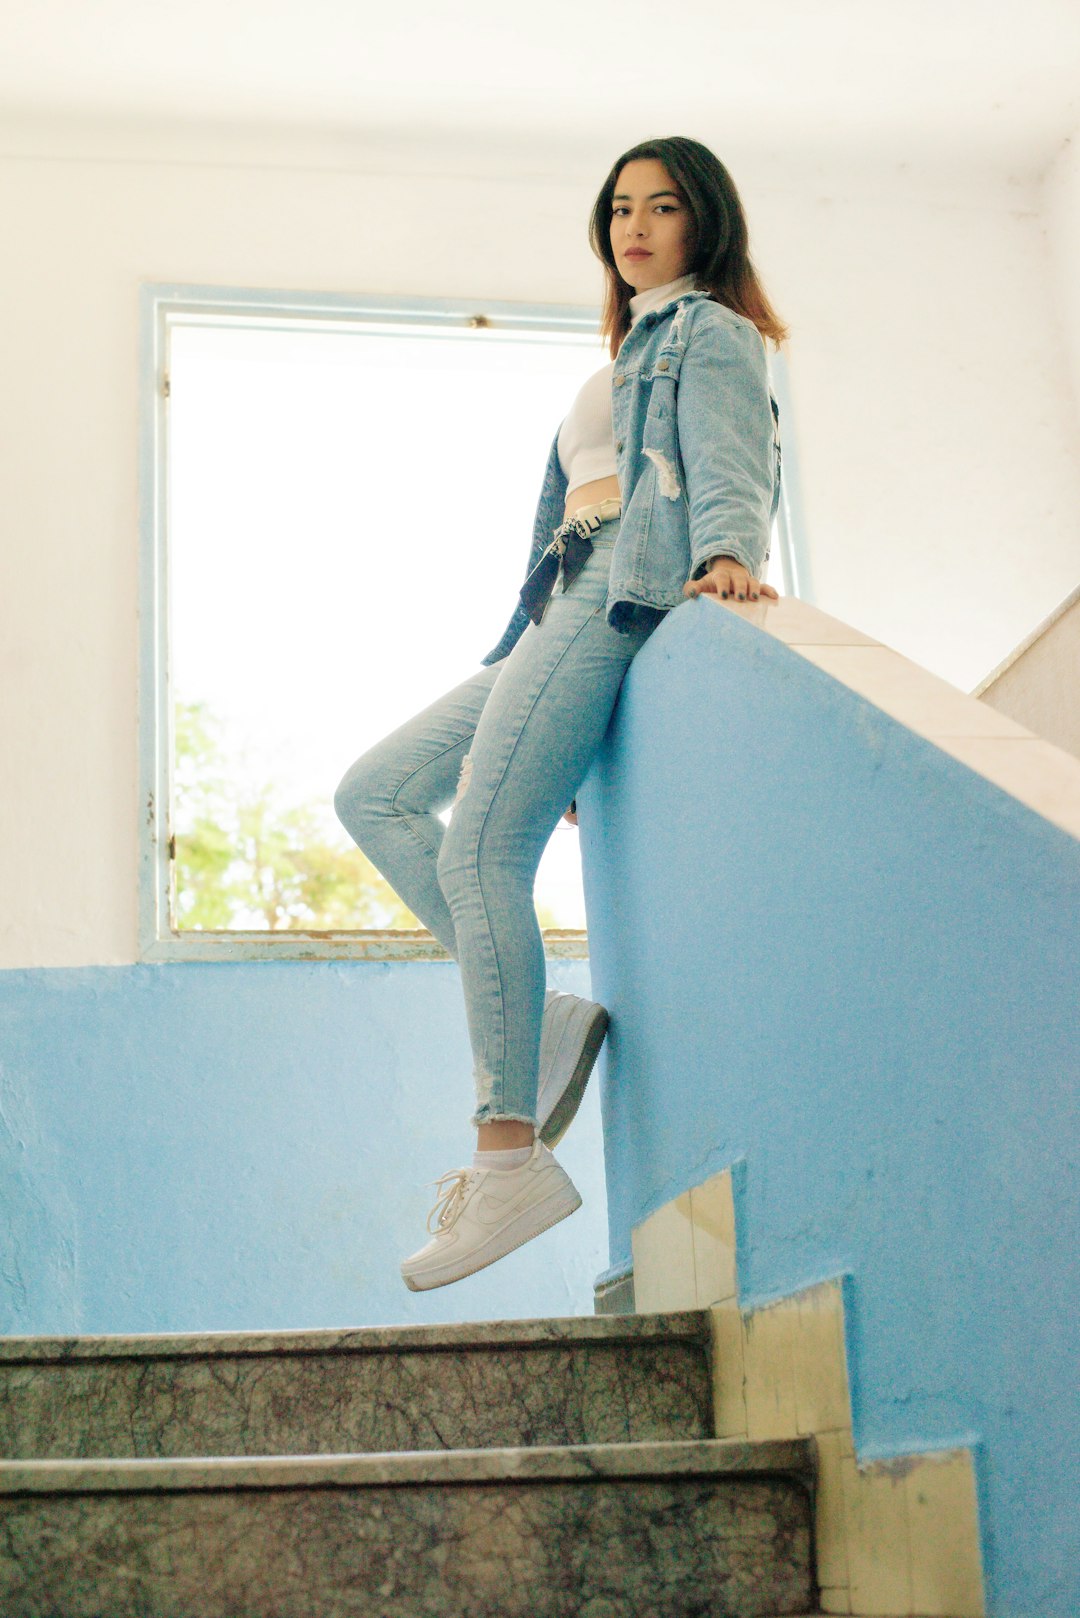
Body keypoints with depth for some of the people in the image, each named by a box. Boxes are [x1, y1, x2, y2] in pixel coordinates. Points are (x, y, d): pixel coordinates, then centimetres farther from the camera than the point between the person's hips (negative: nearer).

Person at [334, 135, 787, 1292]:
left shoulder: (709, 334, 8)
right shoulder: (632, 355, 34)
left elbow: (727, 469, -10)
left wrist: (727, 555, -33)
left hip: (621, 600, -10)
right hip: (565, 614, 10)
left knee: (478, 848, -21)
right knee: (373, 794, 5)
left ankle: (511, 1159, -23)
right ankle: (537, 1018, -7)